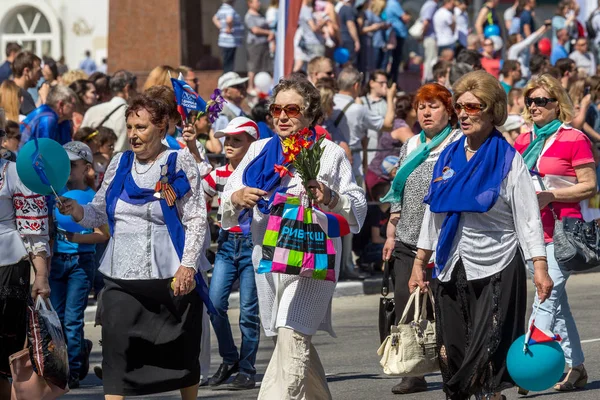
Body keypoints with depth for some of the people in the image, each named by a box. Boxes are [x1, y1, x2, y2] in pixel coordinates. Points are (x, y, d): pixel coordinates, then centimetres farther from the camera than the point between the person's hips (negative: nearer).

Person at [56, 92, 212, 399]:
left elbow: (196, 219, -7)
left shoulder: (180, 162, -3)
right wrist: (77, 210, -8)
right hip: (122, 278, 3)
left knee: (182, 352, 10)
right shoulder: (120, 164, 11)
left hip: (172, 278, -3)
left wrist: (187, 265, -17)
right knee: (116, 351, -7)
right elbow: (100, 211, 14)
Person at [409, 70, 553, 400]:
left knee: (485, 365, -11)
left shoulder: (508, 160, -4)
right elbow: (432, 214, 18)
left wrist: (540, 268, -16)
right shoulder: (448, 158, 11)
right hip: (450, 271, 5)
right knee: (450, 358, 3)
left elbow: (528, 218, -7)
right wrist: (419, 264, 15)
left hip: (496, 272, -5)